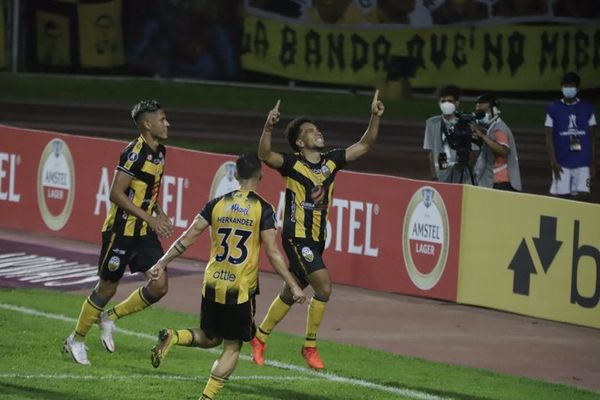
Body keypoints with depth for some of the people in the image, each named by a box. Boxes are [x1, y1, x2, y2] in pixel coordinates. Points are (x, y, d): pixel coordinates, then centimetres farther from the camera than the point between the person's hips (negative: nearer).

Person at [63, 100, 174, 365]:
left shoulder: (159, 153, 8)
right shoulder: (135, 153, -19)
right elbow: (116, 193, -22)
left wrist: (160, 215, 5)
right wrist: (149, 218, -23)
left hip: (145, 233, 8)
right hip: (122, 230, -7)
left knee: (159, 286, -4)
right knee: (107, 287, 3)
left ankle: (110, 318, 16)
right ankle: (77, 339, 21)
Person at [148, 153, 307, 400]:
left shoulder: (217, 204, 4)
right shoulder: (263, 209, -6)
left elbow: (188, 238, 4)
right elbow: (272, 252, -10)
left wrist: (162, 263, 12)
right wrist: (293, 286, -5)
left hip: (212, 285, 4)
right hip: (241, 289, -4)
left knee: (209, 339, 22)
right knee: (232, 347, 8)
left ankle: (173, 337, -6)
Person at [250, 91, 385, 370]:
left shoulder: (331, 161, 6)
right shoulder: (293, 164, -11)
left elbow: (364, 145, 10)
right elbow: (265, 155, -28)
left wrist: (375, 118, -3)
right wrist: (268, 128, -44)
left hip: (317, 239, 7)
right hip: (297, 237, -7)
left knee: (290, 294, 15)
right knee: (323, 286, -17)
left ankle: (259, 338, 30)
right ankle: (310, 346, -5)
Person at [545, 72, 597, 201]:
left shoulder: (587, 109, 6)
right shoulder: (553, 109, 2)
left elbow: (592, 138, 9)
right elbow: (549, 137, 0)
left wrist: (593, 163, 5)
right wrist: (553, 162, -9)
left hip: (582, 162, 1)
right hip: (562, 163, -1)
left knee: (583, 195, -8)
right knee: (562, 196, -2)